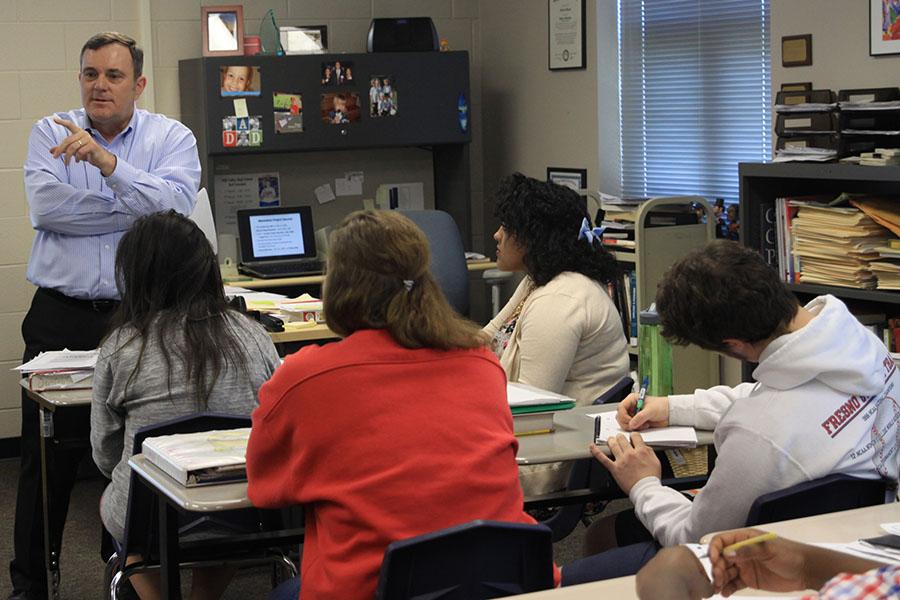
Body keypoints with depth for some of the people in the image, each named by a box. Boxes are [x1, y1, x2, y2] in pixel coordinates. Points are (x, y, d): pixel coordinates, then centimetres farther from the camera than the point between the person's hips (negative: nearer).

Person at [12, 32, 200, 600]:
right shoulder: (50, 134, 6)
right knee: (46, 455, 6)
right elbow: (45, 206, -12)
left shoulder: (172, 139, 3)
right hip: (60, 317, 1)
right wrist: (136, 209, -10)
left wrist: (107, 161, -25)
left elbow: (176, 205, -16)